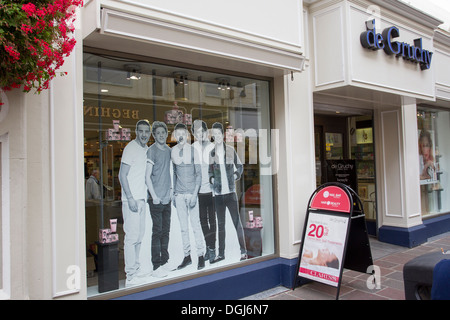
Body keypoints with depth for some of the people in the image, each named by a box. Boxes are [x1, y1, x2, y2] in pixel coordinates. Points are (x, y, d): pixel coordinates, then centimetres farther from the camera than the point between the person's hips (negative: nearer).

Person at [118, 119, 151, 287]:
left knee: (139, 235, 14)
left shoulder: (146, 149, 14)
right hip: (131, 199, -8)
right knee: (132, 235, -6)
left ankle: (135, 268, 26)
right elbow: (122, 175, -14)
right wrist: (130, 198, -19)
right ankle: (131, 275, 0)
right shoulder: (131, 148, -10)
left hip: (142, 199, 8)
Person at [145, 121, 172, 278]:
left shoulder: (168, 150, 12)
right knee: (157, 232, -3)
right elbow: (147, 176, -10)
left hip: (167, 198, 7)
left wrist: (171, 189, 14)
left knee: (166, 231, 12)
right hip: (156, 199, -7)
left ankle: (164, 262, 24)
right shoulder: (151, 151, -7)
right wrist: (154, 196, -15)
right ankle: (156, 266, 5)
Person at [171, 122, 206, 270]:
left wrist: (195, 194, -12)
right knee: (183, 226, 8)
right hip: (179, 194, 4)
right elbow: (174, 173, 14)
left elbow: (199, 174, -4)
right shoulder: (173, 151, 7)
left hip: (192, 193, -3)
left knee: (195, 225, -3)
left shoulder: (193, 150, -4)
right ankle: (187, 256, 18)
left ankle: (201, 255, 9)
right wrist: (174, 193, 12)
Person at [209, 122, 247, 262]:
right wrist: (211, 179, -4)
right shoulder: (211, 153, 4)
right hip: (218, 193, 2)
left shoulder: (231, 151, 0)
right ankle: (221, 253, 20)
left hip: (230, 192, -2)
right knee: (220, 224, 11)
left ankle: (243, 251, 12)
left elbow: (240, 166, 11)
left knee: (237, 222, 0)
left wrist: (236, 175, -6)